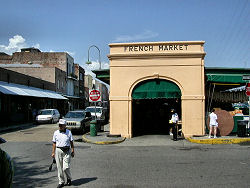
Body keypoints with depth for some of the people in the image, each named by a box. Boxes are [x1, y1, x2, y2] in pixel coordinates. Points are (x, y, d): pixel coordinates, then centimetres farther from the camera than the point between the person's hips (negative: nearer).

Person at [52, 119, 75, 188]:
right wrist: (53, 152, 6)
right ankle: (61, 182, 18)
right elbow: (54, 143, 9)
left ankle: (69, 178, 20)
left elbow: (71, 142, 6)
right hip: (58, 150, 2)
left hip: (67, 151, -2)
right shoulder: (56, 133, 6)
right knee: (59, 168, 4)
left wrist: (73, 151, 1)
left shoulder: (69, 132, 2)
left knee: (65, 167, -8)